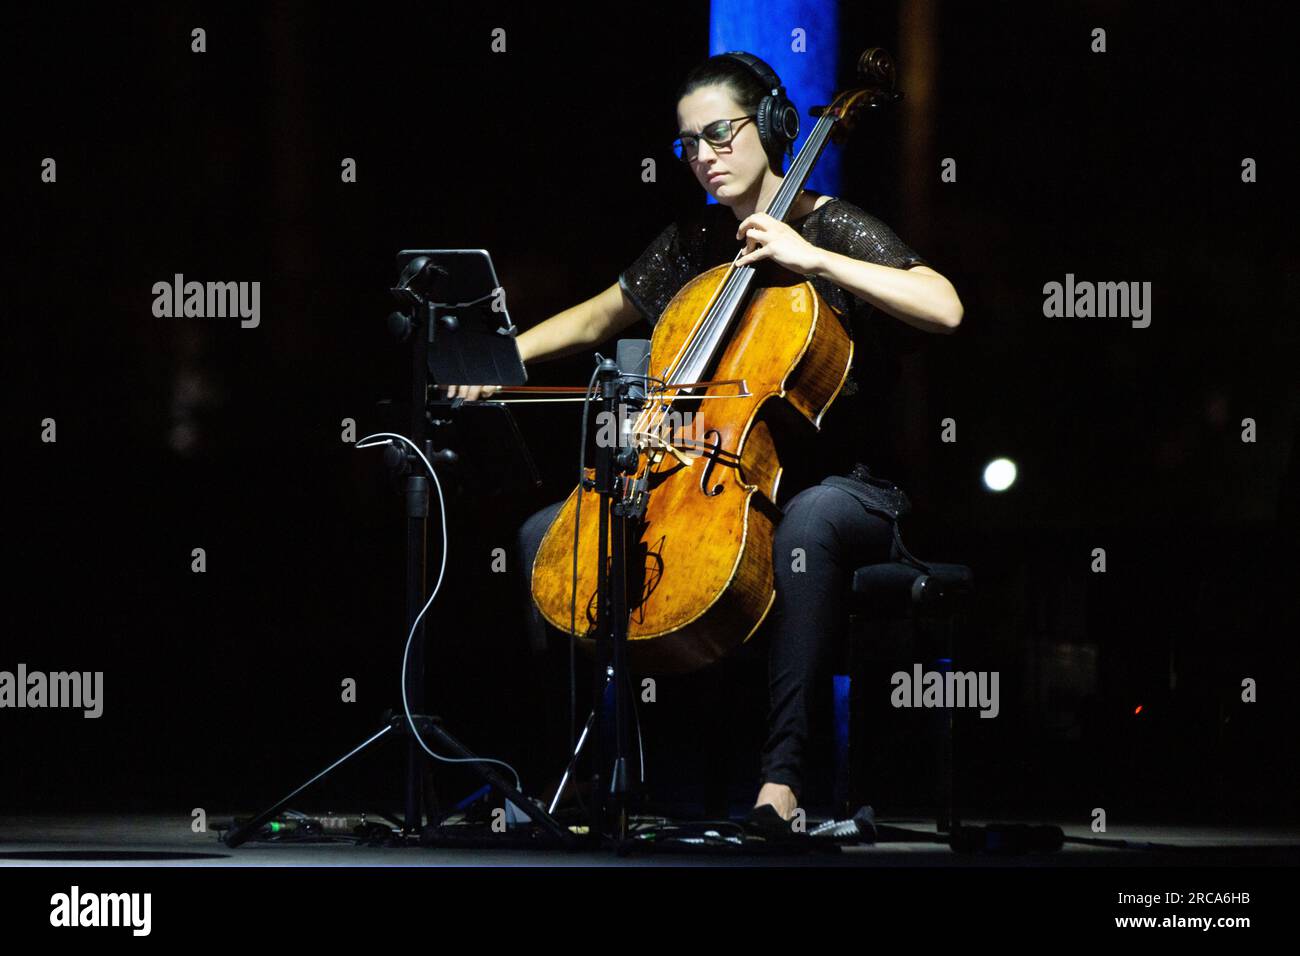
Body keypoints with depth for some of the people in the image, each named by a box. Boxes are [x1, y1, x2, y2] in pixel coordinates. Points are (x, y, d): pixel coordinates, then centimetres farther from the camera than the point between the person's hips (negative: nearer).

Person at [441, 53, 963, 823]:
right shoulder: (691, 245, 13)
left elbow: (943, 309, -22)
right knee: (546, 534, -7)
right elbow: (596, 320, 26)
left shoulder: (834, 228, -5)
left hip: (834, 487, -7)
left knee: (807, 523, -42)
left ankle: (783, 771, -44)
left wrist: (811, 258, -24)